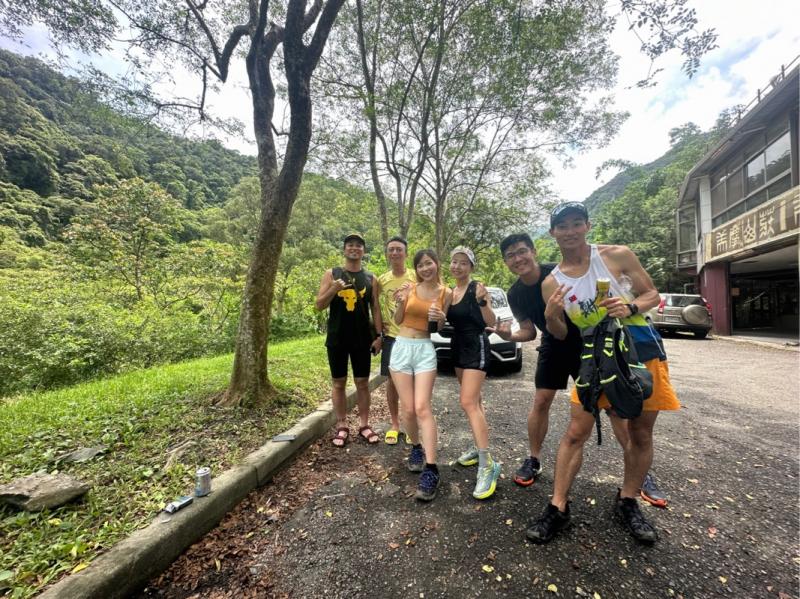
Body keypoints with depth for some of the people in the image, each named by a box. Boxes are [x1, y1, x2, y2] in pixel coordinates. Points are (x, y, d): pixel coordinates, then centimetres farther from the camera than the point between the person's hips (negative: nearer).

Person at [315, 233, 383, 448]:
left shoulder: (370, 278, 5)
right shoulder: (331, 274, 2)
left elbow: (375, 308, 6)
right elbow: (319, 305, -2)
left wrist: (378, 336, -3)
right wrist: (334, 289, -21)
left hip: (362, 339, 1)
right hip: (337, 338, 0)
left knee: (362, 382, 8)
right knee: (339, 383, 8)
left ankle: (364, 425, 22)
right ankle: (342, 426, 22)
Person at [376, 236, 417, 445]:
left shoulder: (415, 277, -4)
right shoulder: (381, 280, 3)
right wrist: (380, 327, 2)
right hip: (391, 336, 2)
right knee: (392, 381, 8)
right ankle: (395, 424, 25)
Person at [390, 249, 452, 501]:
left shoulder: (446, 293, 4)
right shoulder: (410, 288, 2)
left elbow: (439, 328, 10)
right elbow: (398, 321, 8)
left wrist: (441, 318, -12)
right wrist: (401, 303, -11)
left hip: (425, 349, -1)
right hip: (402, 347, 1)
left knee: (422, 408, -11)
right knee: (408, 409, 4)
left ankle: (431, 469, -6)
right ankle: (416, 447, 31)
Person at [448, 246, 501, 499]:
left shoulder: (476, 288, -12)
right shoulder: (450, 291, 8)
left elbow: (491, 322, -18)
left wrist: (482, 301, -33)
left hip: (475, 348, -8)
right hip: (458, 347, 8)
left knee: (468, 403, -16)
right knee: (473, 401, 16)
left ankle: (487, 465, -10)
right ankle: (479, 447, 30)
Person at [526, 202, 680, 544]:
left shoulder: (617, 256, -5)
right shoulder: (552, 283, -2)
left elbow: (652, 295, 2)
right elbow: (561, 335, 2)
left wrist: (631, 307, -20)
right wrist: (551, 316, -20)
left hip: (642, 350, 0)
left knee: (641, 434, 11)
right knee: (575, 433, -2)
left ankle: (627, 502, 32)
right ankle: (558, 508, 10)